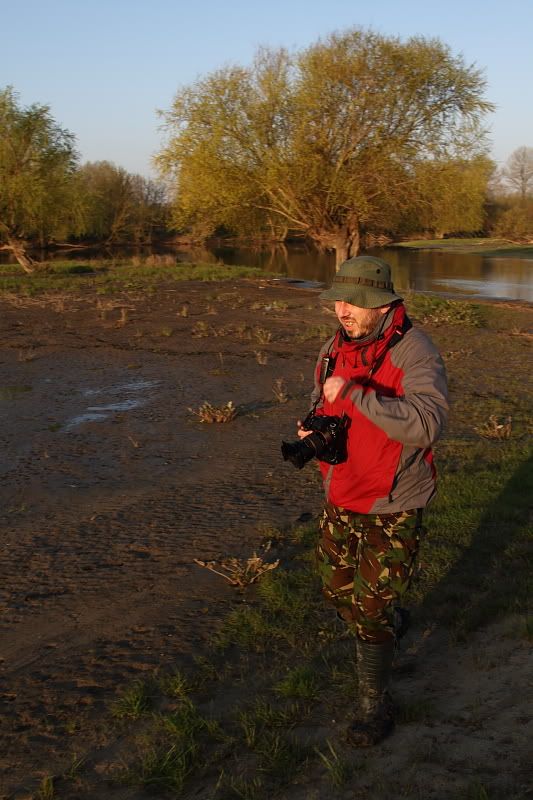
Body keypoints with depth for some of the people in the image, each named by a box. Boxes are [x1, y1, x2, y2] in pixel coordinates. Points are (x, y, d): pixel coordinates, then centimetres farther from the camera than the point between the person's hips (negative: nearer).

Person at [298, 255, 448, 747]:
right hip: (340, 497, 7)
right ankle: (393, 621, 51)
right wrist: (313, 431, -4)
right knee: (338, 590, 20)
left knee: (371, 609, -2)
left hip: (393, 507, -7)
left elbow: (426, 424, -37)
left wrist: (354, 392, -37)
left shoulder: (415, 353, -22)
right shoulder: (334, 348, 2)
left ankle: (374, 704, 20)